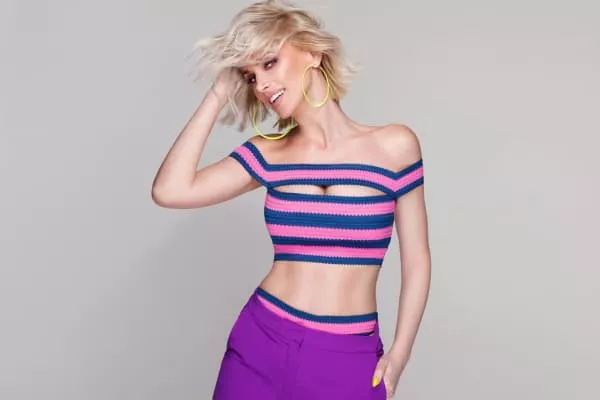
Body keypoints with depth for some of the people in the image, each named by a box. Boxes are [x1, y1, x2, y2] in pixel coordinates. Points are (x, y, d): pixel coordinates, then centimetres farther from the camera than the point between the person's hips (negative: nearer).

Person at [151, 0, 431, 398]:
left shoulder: (395, 145, -4)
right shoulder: (267, 153, 3)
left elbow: (416, 261, 1)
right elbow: (170, 191, -11)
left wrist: (399, 355, -4)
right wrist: (218, 95, -4)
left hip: (350, 359, -2)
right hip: (261, 344, 2)